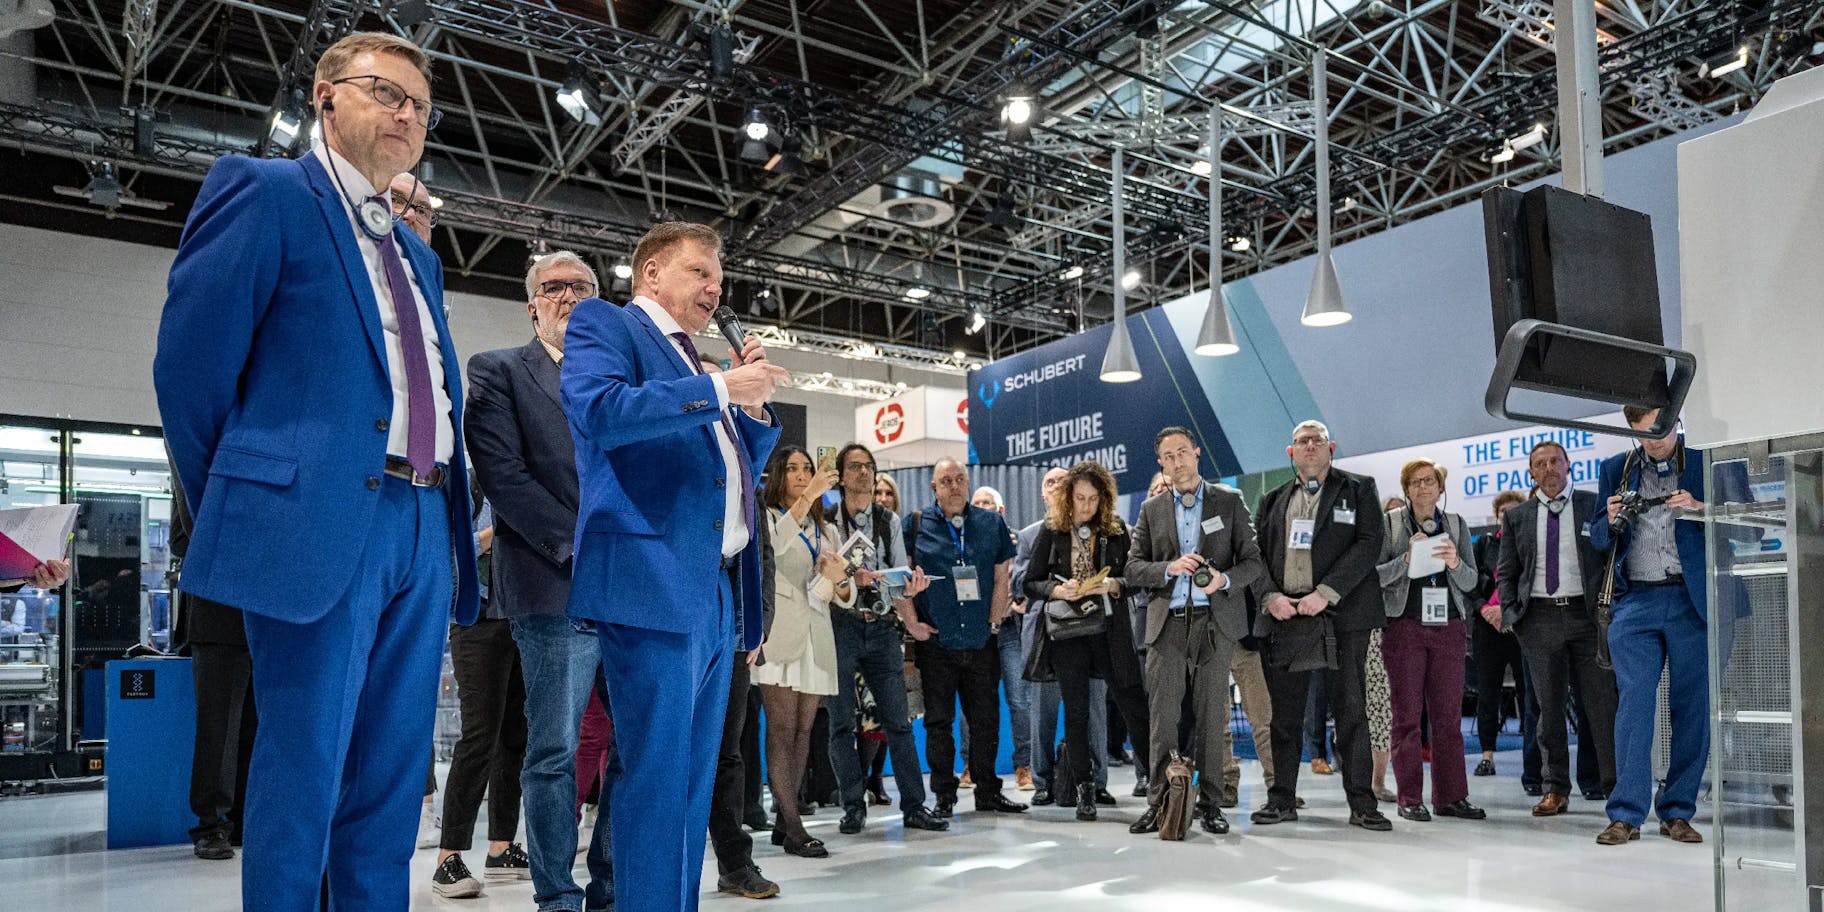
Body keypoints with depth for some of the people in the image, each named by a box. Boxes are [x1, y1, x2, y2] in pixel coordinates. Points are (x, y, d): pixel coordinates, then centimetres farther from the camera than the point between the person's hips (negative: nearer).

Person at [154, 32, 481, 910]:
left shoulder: (418, 254, 23)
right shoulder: (263, 191, 2)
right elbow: (189, 364, -4)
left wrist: (451, 525, 13)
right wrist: (234, 515, 1)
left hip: (423, 535, 7)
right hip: (320, 523, -7)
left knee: (391, 781, 9)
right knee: (303, 772, -3)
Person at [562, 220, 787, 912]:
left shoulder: (698, 368, 26)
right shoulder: (604, 322, 4)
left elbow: (737, 473, 30)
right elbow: (598, 409, -16)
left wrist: (754, 403, 13)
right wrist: (718, 390, -14)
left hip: (717, 595, 9)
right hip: (653, 584, -8)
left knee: (694, 784, 11)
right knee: (657, 778, -9)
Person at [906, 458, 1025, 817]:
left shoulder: (992, 522, 7)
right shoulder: (917, 525, 1)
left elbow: (1001, 576, 8)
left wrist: (995, 620, 1)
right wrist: (910, 622, -5)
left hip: (981, 640, 2)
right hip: (936, 641, -2)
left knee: (986, 719, 8)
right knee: (938, 720, 4)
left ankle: (988, 791, 21)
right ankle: (944, 796, 14)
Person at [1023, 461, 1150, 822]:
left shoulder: (1116, 529, 5)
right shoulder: (1051, 532, 4)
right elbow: (1030, 583, 5)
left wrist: (1113, 585, -15)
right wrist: (1057, 590, -13)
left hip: (1109, 629, 0)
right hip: (1067, 631, 0)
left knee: (1133, 701, -2)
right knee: (1076, 710, 6)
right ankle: (1083, 788, 14)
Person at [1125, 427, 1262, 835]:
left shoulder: (1230, 501, 7)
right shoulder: (1151, 509, 12)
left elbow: (1253, 561, 4)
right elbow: (1133, 568, 6)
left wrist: (1225, 579, -15)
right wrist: (1170, 568, -12)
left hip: (1215, 622, -1)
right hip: (1167, 623, 1)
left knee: (1212, 715, 1)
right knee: (1162, 715, -2)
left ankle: (1211, 804, 10)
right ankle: (1160, 803, 4)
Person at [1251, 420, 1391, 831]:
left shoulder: (1358, 489, 7)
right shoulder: (1273, 500, 19)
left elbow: (1369, 542, -5)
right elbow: (1258, 553, 13)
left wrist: (1326, 593, -14)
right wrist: (1271, 596, -6)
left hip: (1341, 614, -3)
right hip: (1284, 615, 3)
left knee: (1351, 711, -1)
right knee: (1283, 715, 5)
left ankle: (1361, 804, 6)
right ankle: (1282, 799, 14)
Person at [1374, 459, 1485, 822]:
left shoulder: (1456, 524, 11)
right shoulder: (1391, 523, 3)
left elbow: (1470, 581, 9)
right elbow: (1376, 575, -3)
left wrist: (1455, 563, -12)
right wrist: (1406, 559, -17)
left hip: (1448, 626, 3)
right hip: (1404, 626, -3)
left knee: (1449, 715, 4)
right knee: (1407, 715, -1)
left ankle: (1451, 796, 11)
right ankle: (1410, 798, 4)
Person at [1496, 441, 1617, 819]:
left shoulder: (1594, 505, 6)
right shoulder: (1516, 517, 11)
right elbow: (1506, 573, 13)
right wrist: (1510, 614, 0)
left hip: (1587, 613, -2)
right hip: (1540, 617, 2)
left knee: (1602, 702, -2)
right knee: (1548, 707, 6)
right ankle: (1555, 789, 13)